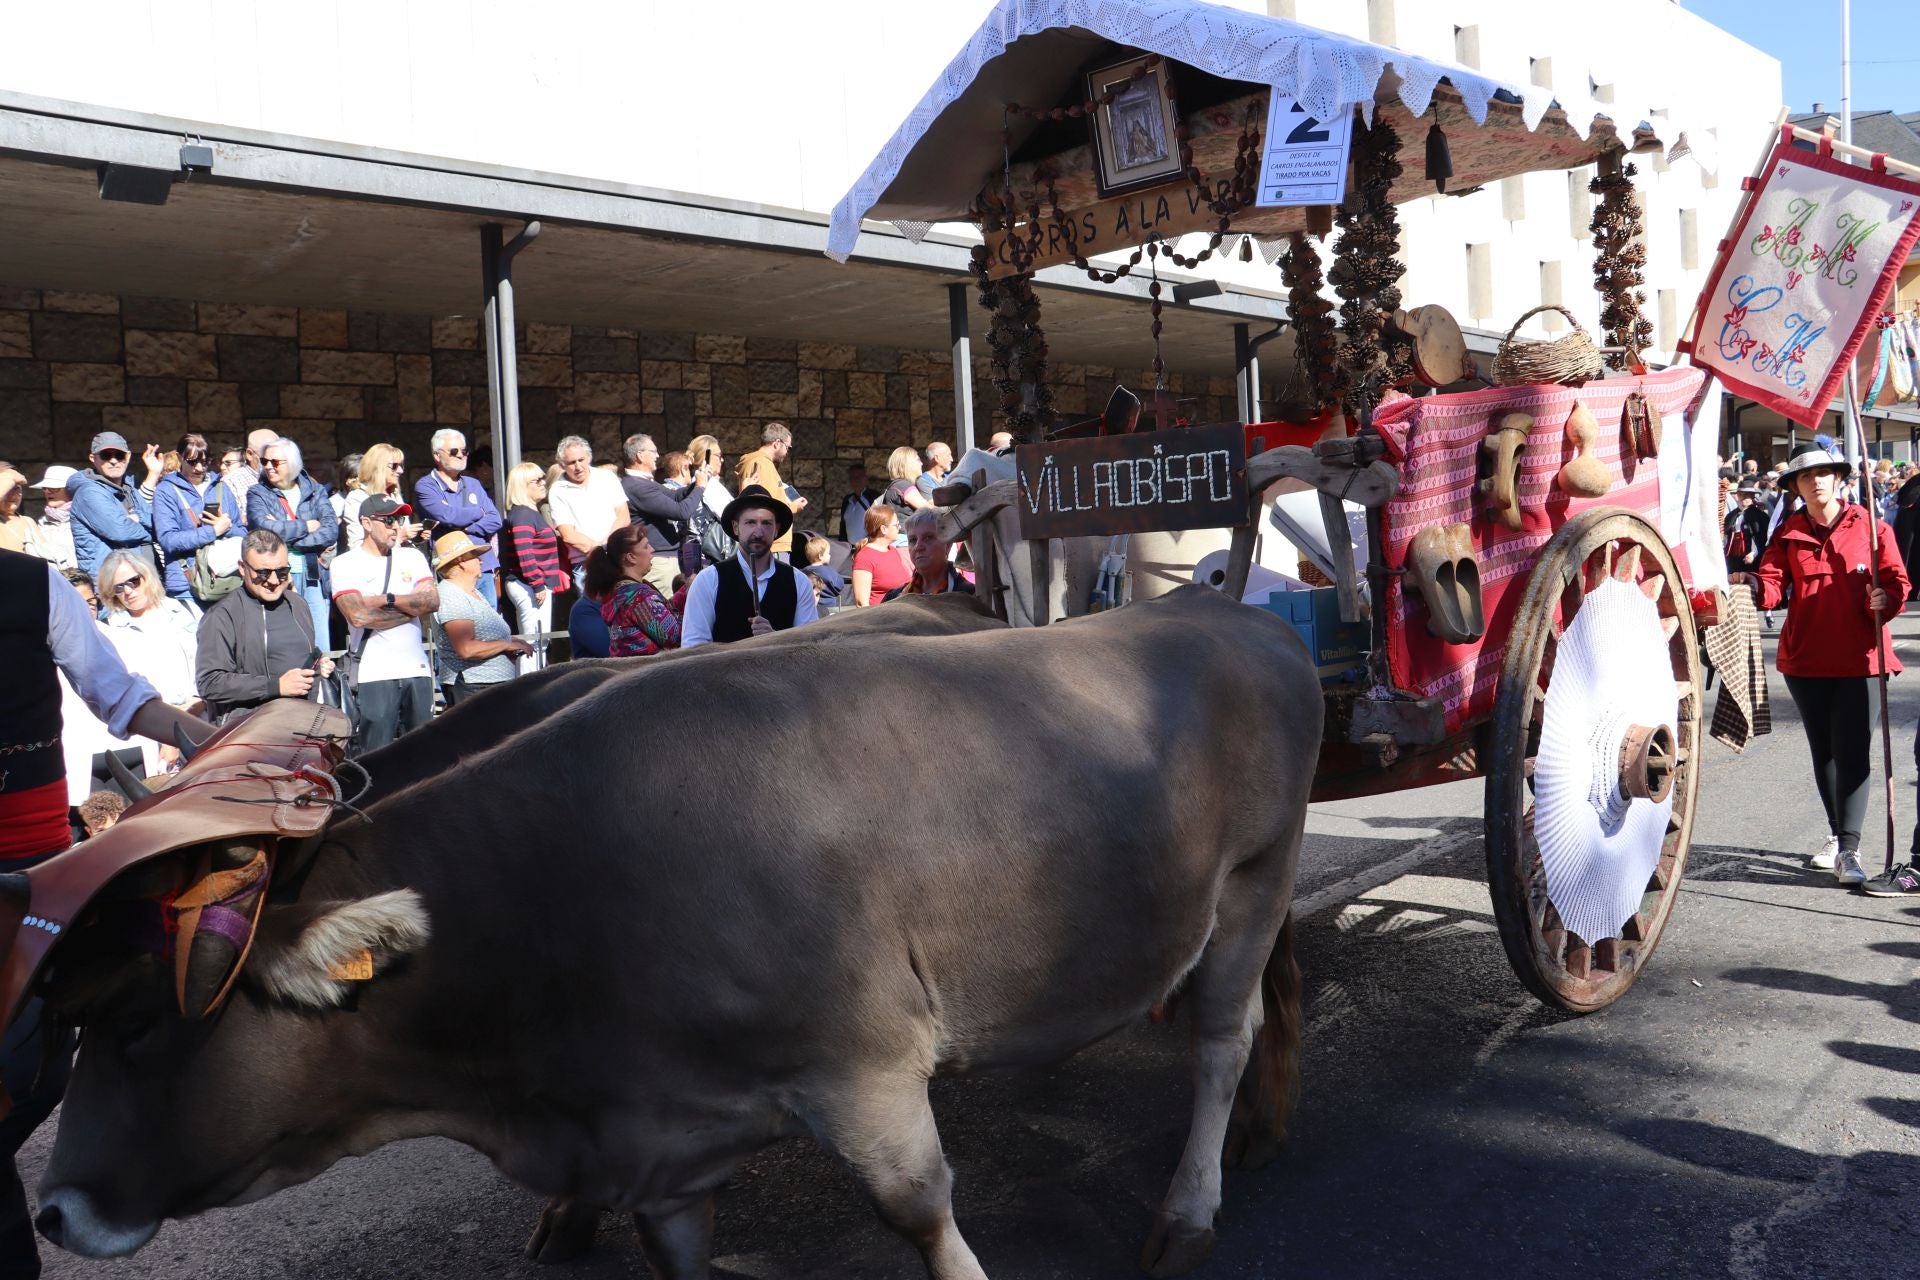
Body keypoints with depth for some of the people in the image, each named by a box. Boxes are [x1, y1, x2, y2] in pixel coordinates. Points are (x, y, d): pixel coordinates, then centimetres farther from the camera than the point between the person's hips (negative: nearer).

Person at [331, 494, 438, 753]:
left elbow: (433, 602, 0)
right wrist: (411, 607, -5)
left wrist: (386, 600, -9)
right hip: (373, 674, -4)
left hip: (417, 670, 4)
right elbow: (358, 616, -13)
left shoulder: (412, 557, 14)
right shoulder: (345, 564, 0)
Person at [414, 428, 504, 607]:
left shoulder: (473, 485, 18)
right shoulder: (425, 486, 1)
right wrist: (479, 512, 1)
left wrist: (463, 528, -10)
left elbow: (495, 520, 5)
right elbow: (447, 515, -16)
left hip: (484, 569, 5)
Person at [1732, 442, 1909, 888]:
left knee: (1852, 751, -9)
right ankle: (1838, 834, 31)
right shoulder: (1789, 533, 6)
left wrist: (1885, 599, -19)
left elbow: (1896, 581, 2)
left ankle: (1849, 850, -9)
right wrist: (1753, 585, -26)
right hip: (1806, 659, 3)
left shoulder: (1869, 526, 1)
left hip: (1858, 658, -3)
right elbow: (1773, 585, -4)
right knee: (1822, 751, 15)